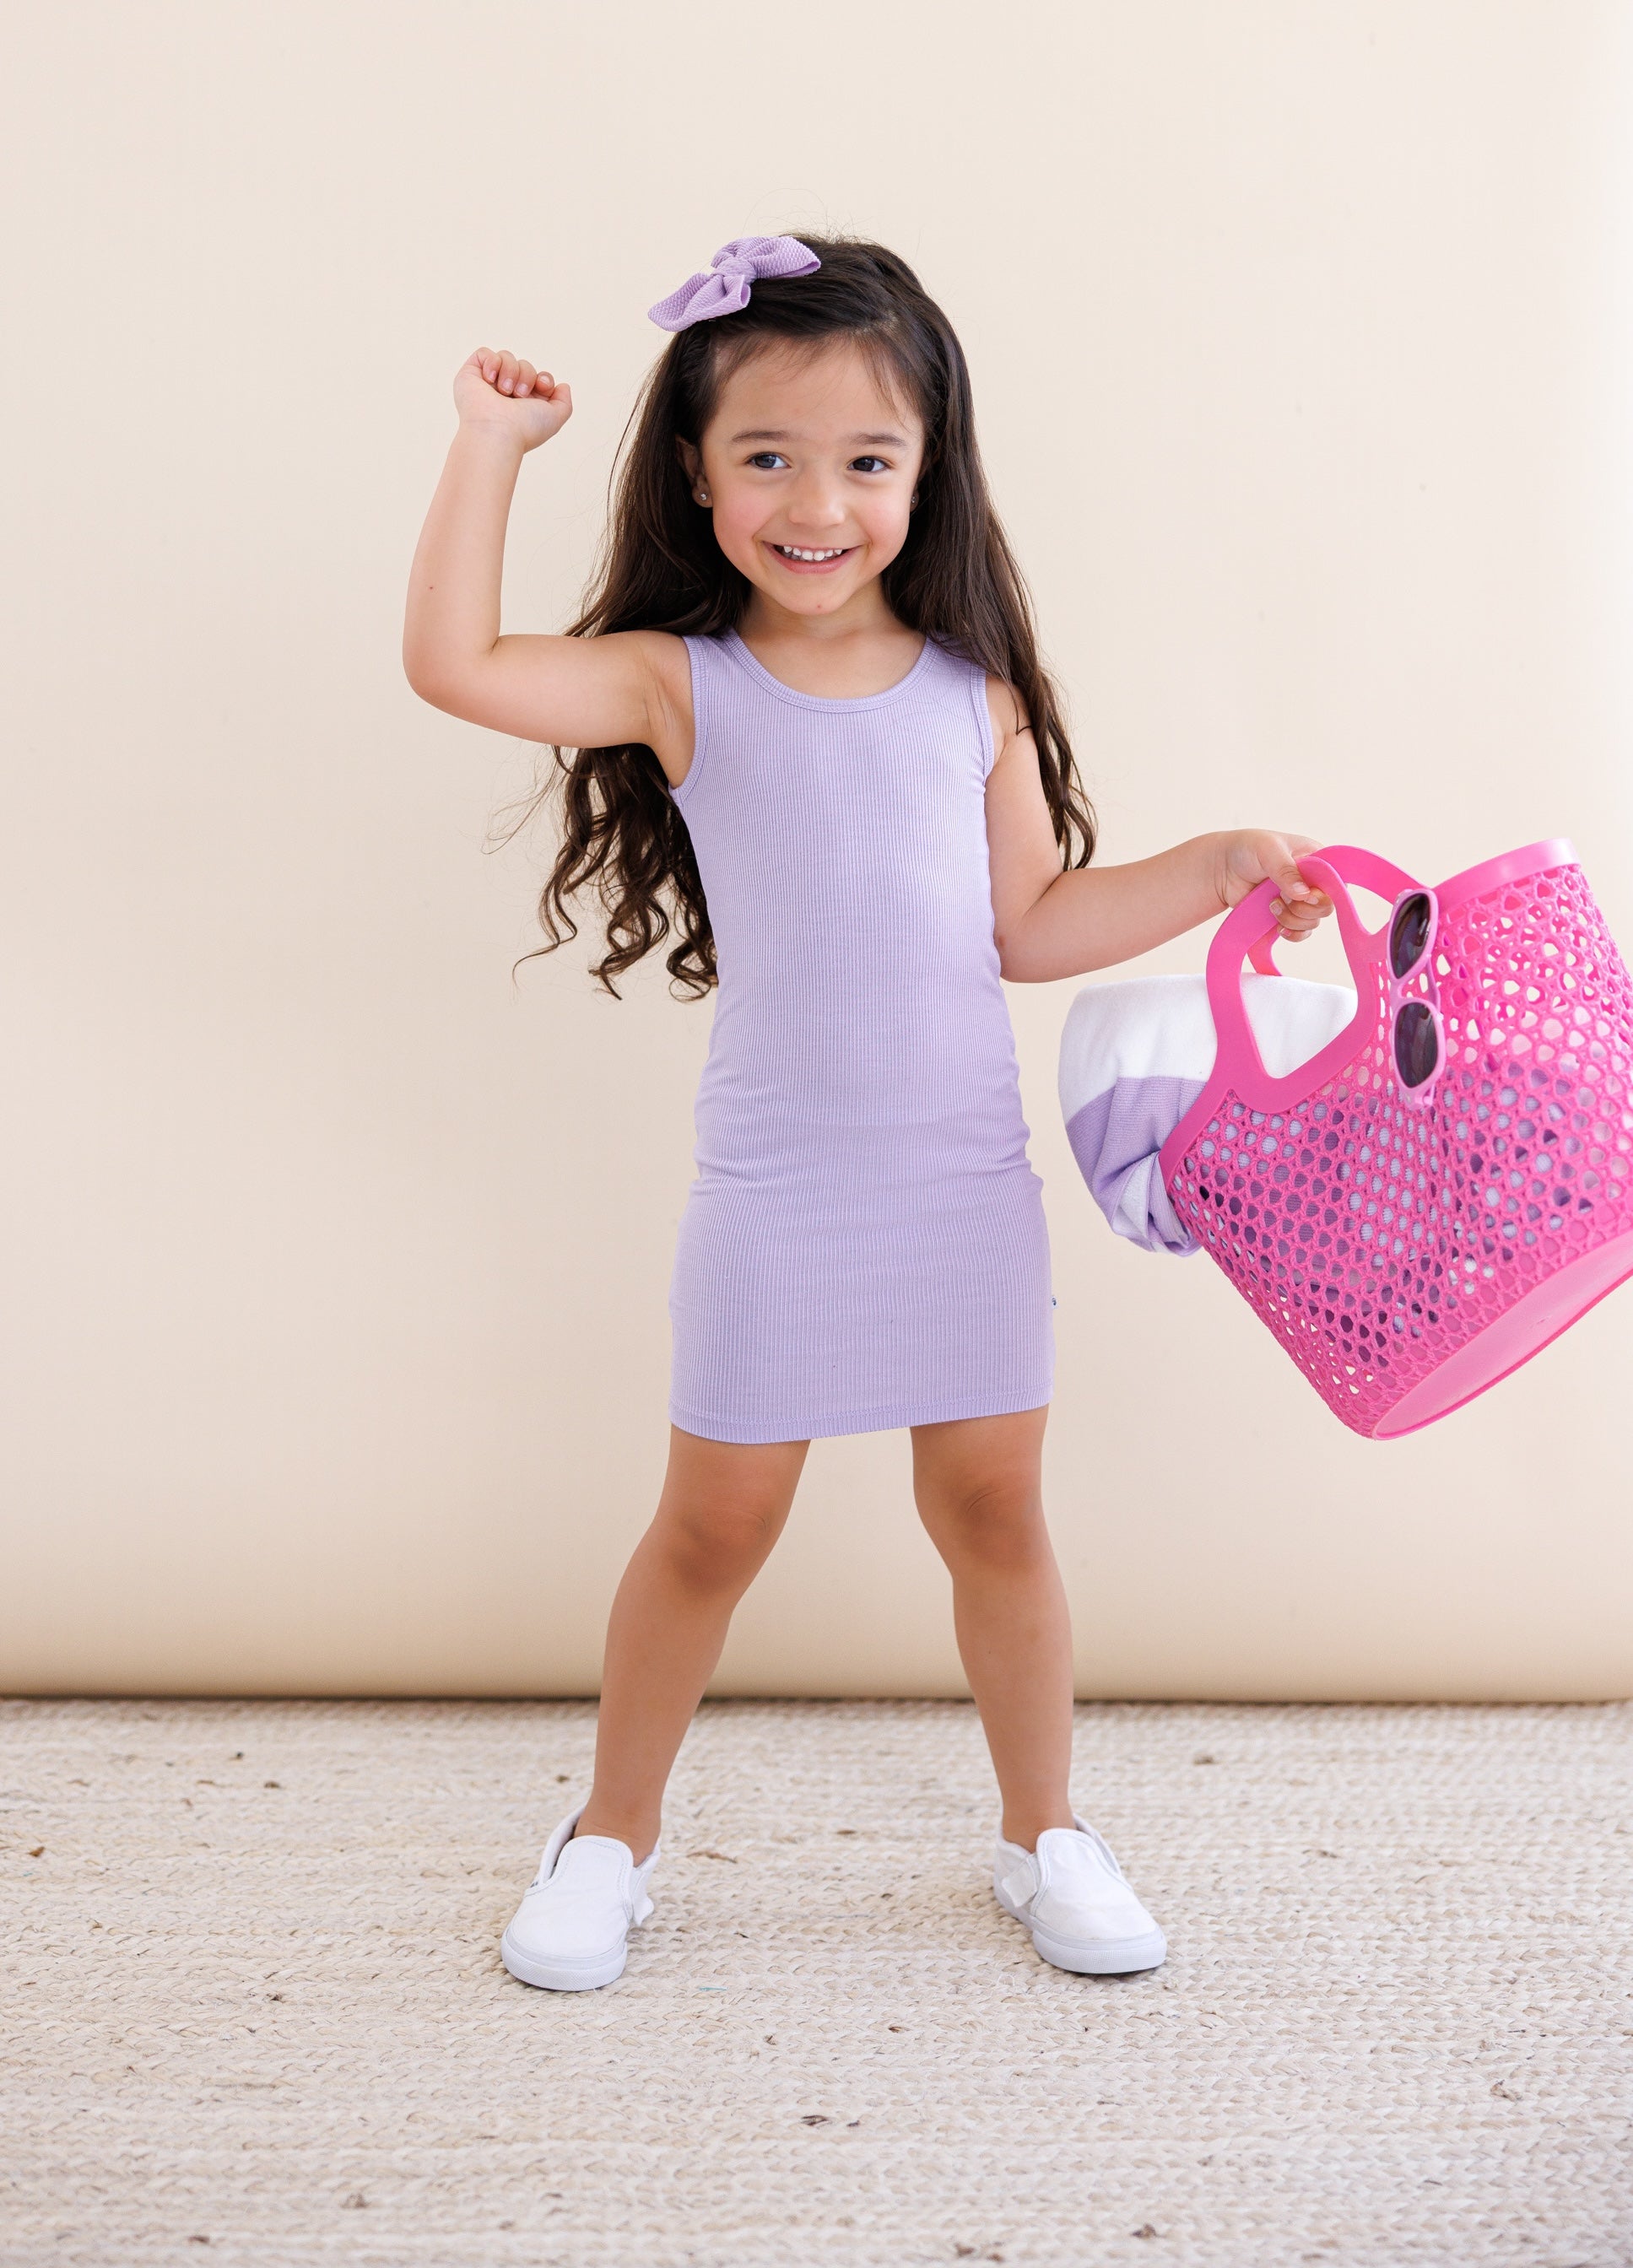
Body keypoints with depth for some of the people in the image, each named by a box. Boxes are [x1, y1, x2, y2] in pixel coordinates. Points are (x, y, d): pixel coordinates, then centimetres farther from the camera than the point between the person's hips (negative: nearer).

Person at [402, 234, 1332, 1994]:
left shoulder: (974, 693, 2)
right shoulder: (681, 684, -6)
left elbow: (1030, 927, 7)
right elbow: (453, 664, -19)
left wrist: (1220, 866, 2)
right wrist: (488, 449, -14)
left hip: (967, 1185, 2)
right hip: (776, 1192, -2)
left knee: (992, 1511, 13)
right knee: (714, 1525, 10)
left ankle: (1045, 1836, 33)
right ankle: (611, 1836, 32)